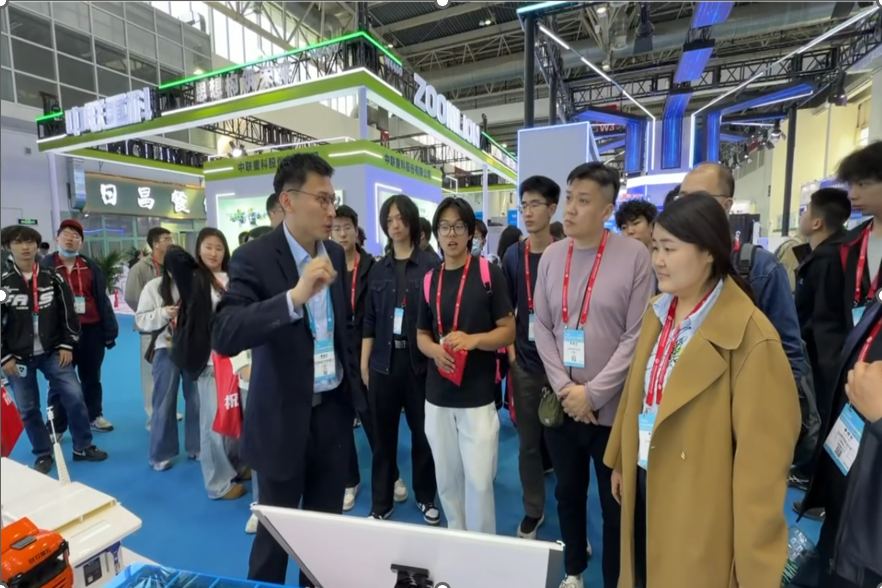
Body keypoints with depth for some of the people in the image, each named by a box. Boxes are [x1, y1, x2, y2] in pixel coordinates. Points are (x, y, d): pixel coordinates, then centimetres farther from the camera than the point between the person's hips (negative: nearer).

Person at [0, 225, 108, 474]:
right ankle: (43, 454, 26)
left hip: (53, 352, 1)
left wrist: (66, 345, -2)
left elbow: (67, 313, 3)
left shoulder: (53, 278, 1)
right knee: (28, 409, 8)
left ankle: (83, 448, 13)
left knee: (74, 396, -4)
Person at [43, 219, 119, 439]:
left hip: (91, 330, 3)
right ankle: (56, 427, 20)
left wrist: (109, 330, 3)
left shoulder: (91, 267, 6)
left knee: (92, 377, 16)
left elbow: (103, 299, 6)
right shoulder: (45, 266, -2)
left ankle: (95, 416, 30)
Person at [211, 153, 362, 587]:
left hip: (333, 408, 5)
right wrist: (294, 297, -38)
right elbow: (223, 337, -27)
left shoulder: (336, 255, 2)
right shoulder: (255, 258, -15)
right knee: (276, 530, 15)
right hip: (284, 416, -4)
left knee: (327, 522, 20)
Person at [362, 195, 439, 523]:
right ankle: (381, 503, 29)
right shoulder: (379, 270, 8)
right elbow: (369, 320, 8)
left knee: (422, 432, 11)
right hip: (383, 361, 3)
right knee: (383, 434, 12)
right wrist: (364, 362, 5)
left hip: (419, 360, -3)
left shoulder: (431, 266, -5)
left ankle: (426, 497, 32)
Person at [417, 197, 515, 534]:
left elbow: (508, 331, -4)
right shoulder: (429, 281, 7)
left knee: (479, 479, 2)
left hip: (478, 395, -4)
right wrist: (435, 350, -10)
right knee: (447, 478, 16)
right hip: (438, 395, 4)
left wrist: (473, 340, -22)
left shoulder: (489, 273, -5)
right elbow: (421, 335, 12)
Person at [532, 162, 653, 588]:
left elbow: (637, 336, -10)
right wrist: (564, 387, -8)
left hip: (612, 406, -3)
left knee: (615, 503, 14)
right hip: (561, 403, 3)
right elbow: (542, 327, 2)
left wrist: (593, 393, -13)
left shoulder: (634, 255, -8)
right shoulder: (551, 256, 2)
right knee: (568, 491, 20)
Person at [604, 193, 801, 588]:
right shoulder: (657, 314, 0)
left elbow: (763, 451, -18)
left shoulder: (749, 336, -20)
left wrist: (754, 555, -12)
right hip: (645, 485, 6)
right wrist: (620, 462, 15)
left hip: (698, 505, -5)